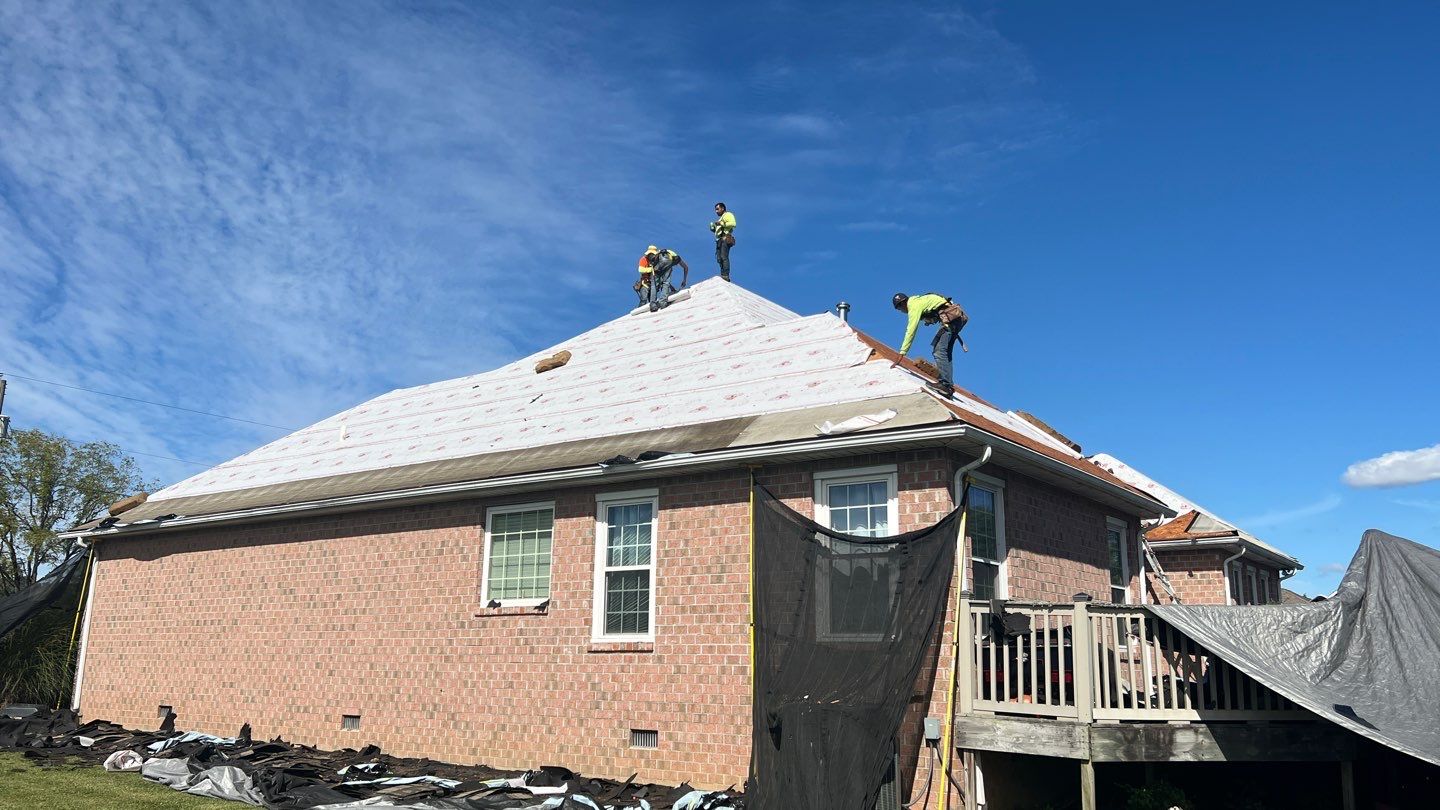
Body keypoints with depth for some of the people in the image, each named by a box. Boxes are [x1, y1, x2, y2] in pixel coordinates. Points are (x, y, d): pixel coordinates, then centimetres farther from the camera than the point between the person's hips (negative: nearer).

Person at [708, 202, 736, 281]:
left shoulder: (728, 215, 6)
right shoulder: (720, 218, 32)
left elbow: (733, 223, -13)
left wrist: (722, 224, -13)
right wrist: (713, 229, 13)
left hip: (725, 239, -9)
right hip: (720, 240, 9)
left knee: (724, 257, -18)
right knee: (719, 259, 0)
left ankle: (726, 275, -23)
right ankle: (722, 275, -3)